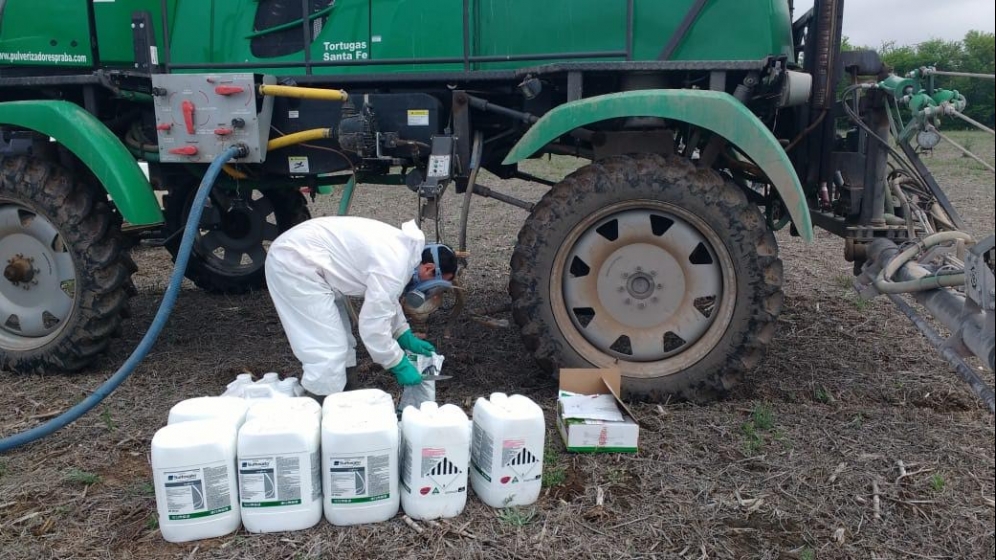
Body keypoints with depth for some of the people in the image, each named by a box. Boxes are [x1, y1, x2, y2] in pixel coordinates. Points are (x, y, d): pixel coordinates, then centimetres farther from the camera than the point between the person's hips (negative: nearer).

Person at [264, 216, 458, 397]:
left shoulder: (403, 248, 8)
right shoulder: (394, 267, -22)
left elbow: (385, 298, 22)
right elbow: (373, 326, -20)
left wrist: (406, 336, 20)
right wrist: (399, 365, -8)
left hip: (298, 254, 11)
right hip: (294, 262, -11)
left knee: (339, 340, 17)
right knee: (328, 351, -10)